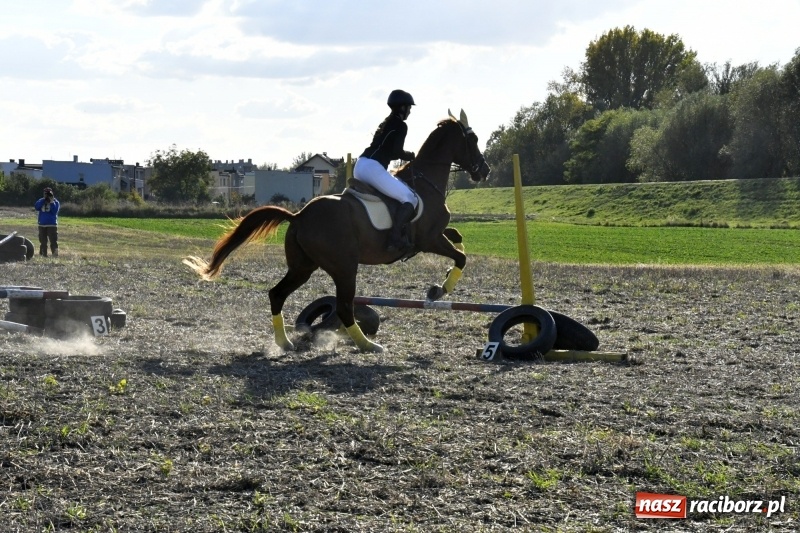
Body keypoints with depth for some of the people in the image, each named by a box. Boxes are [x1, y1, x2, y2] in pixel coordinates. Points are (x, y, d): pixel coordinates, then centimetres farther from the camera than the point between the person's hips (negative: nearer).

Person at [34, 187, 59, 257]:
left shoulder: (55, 202, 0)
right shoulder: (41, 201, 9)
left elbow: (54, 211, -14)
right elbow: (36, 207, -9)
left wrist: (52, 202, -18)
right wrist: (43, 200, -13)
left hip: (52, 225, -4)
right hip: (42, 225, 4)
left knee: (53, 241, -12)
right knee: (43, 241, 8)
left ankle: (55, 254, -14)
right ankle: (43, 255, 14)